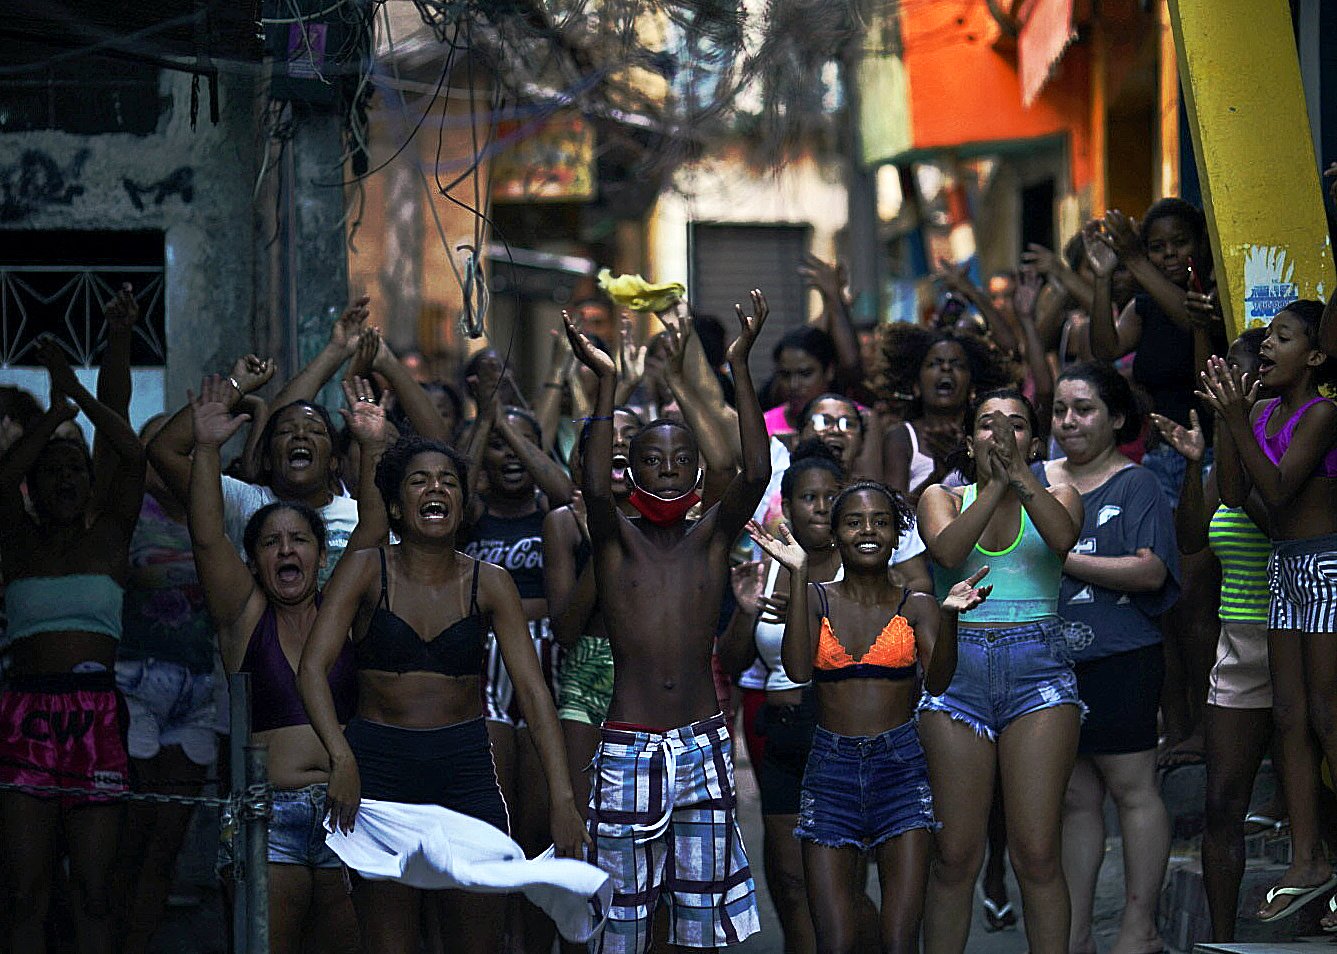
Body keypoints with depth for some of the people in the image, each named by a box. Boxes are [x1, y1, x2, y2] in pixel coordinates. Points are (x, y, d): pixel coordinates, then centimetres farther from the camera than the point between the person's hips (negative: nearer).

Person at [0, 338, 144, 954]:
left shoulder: (108, 538, 12)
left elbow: (131, 454, 0)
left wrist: (78, 393, 0)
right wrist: (55, 414, -4)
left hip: (96, 716, 0)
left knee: (94, 890, -2)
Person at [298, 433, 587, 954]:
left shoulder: (489, 583, 3)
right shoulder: (366, 570, -1)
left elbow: (533, 690, -2)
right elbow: (313, 667, -10)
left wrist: (561, 796, -13)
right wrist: (341, 758, -26)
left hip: (466, 772, 2)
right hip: (378, 763, -2)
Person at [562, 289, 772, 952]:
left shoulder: (712, 537, 5)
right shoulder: (616, 541, 0)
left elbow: (756, 474, -12)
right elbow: (595, 488, -22)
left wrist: (740, 366, -19)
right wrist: (606, 385, -28)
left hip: (702, 747, 2)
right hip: (627, 748, -2)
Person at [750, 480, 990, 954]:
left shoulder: (916, 607, 5)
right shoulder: (817, 601, 6)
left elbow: (937, 681, -11)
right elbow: (798, 668, -14)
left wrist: (949, 615, -27)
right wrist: (798, 576, -15)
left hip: (900, 768, 0)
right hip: (831, 767, 0)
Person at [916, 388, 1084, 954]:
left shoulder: (1055, 497, 12)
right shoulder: (943, 499, 12)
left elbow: (1063, 537, -12)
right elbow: (947, 551, -10)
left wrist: (1019, 473, -20)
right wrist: (996, 484, -16)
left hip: (1039, 672, 0)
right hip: (957, 670, 0)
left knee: (1036, 854, -7)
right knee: (955, 857, -2)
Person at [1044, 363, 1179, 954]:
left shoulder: (1135, 485, -2)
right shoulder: (1035, 480, 14)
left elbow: (1151, 571, -14)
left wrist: (1063, 559, -15)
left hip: (1119, 659, -5)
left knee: (1131, 788, -2)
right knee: (1074, 798, 9)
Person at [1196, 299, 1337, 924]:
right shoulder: (1264, 412, 9)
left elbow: (1277, 489, -20)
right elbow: (1233, 493, 6)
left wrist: (1238, 419, -24)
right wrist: (1225, 418, -2)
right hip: (1285, 569, 8)